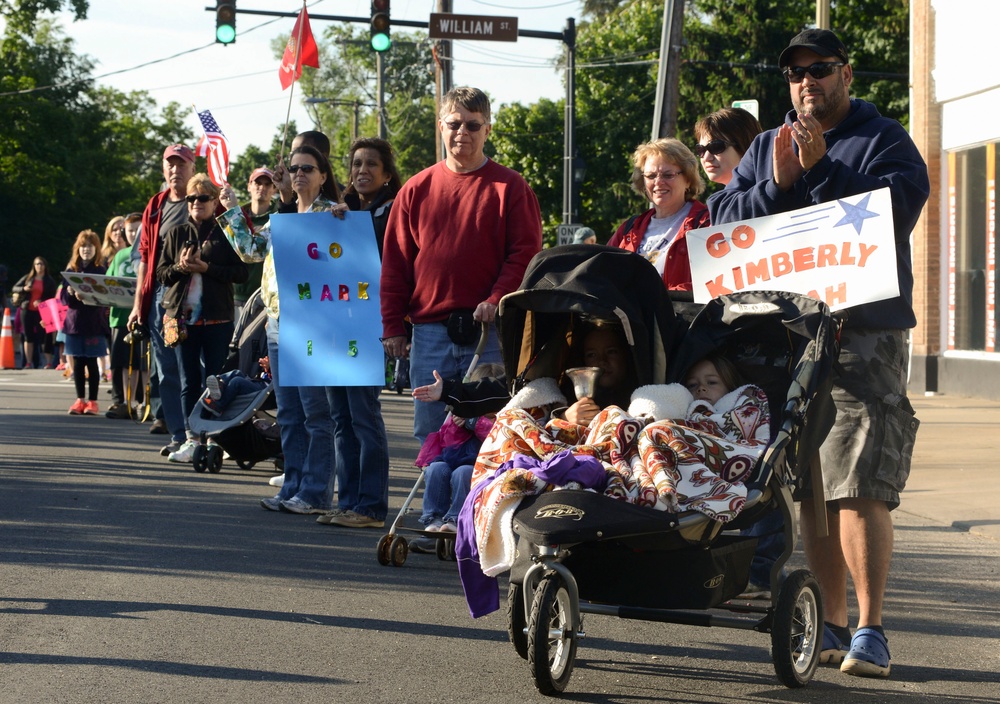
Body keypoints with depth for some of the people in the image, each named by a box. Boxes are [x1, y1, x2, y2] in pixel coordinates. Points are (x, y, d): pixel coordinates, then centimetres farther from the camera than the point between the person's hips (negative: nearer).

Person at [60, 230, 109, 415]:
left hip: (94, 324, -3)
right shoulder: (71, 270, 9)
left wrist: (87, 296, -24)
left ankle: (92, 401, 5)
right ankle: (80, 400, 14)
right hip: (75, 321, 3)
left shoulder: (100, 271, -1)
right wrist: (70, 293, -15)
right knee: (78, 363, 6)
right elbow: (63, 297, 7)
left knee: (91, 363, -1)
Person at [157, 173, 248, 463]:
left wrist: (206, 268, -13)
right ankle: (192, 439, 6)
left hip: (217, 319, -3)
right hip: (182, 316, 3)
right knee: (188, 381, 4)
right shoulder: (176, 234, 13)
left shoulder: (226, 234, 3)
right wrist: (180, 267, -9)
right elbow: (161, 272, 11)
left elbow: (241, 273, -4)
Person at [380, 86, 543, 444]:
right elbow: (394, 263, 10)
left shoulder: (510, 187, 3)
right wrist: (392, 326, 4)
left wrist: (497, 300, -16)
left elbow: (525, 253, -2)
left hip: (489, 332, -3)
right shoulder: (417, 189, 10)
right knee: (429, 435, 5)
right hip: (430, 332, 3)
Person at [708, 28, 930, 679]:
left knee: (860, 490, -12)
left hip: (864, 336, -5)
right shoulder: (765, 150, 19)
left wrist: (819, 170, -13)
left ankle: (870, 631, -9)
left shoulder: (884, 142, 4)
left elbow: (893, 214, -12)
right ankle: (831, 623, 16)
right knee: (811, 490, 8)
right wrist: (776, 187, -7)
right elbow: (722, 220, 10)